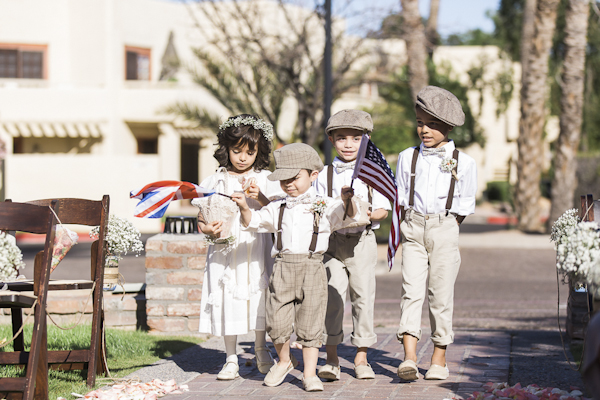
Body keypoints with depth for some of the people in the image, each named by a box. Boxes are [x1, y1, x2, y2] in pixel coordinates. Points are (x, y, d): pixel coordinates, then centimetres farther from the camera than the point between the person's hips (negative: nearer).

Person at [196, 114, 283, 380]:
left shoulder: (265, 179, 5)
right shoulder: (216, 181, 4)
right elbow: (202, 218, 4)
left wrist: (260, 198, -21)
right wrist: (207, 229, -18)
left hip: (256, 251, 0)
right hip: (225, 252, 0)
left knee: (259, 297, 3)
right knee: (227, 301, 1)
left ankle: (261, 351, 24)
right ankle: (231, 359, 12)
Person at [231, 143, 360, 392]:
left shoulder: (325, 207, 7)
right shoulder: (278, 209, 14)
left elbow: (349, 217, -3)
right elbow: (253, 222, 12)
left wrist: (347, 201, -24)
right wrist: (245, 208, -8)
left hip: (312, 269, -2)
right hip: (283, 267, 2)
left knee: (310, 323, -2)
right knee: (277, 322, 1)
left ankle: (310, 373, 7)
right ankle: (284, 360, 26)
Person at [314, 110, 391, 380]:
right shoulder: (325, 175, 6)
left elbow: (382, 210, 1)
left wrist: (367, 214, -19)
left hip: (362, 241, 0)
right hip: (333, 240, 0)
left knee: (364, 295, 1)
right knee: (332, 296, -6)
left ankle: (361, 357, 12)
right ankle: (331, 358, 1)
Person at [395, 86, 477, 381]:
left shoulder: (463, 163, 2)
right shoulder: (408, 158, 9)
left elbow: (464, 206, 5)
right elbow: (401, 200, 13)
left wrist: (445, 229, -1)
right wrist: (411, 227, 3)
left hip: (444, 230, -1)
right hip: (413, 228, 1)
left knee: (441, 295, 1)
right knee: (411, 291, -9)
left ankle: (439, 359, 10)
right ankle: (409, 358, -16)